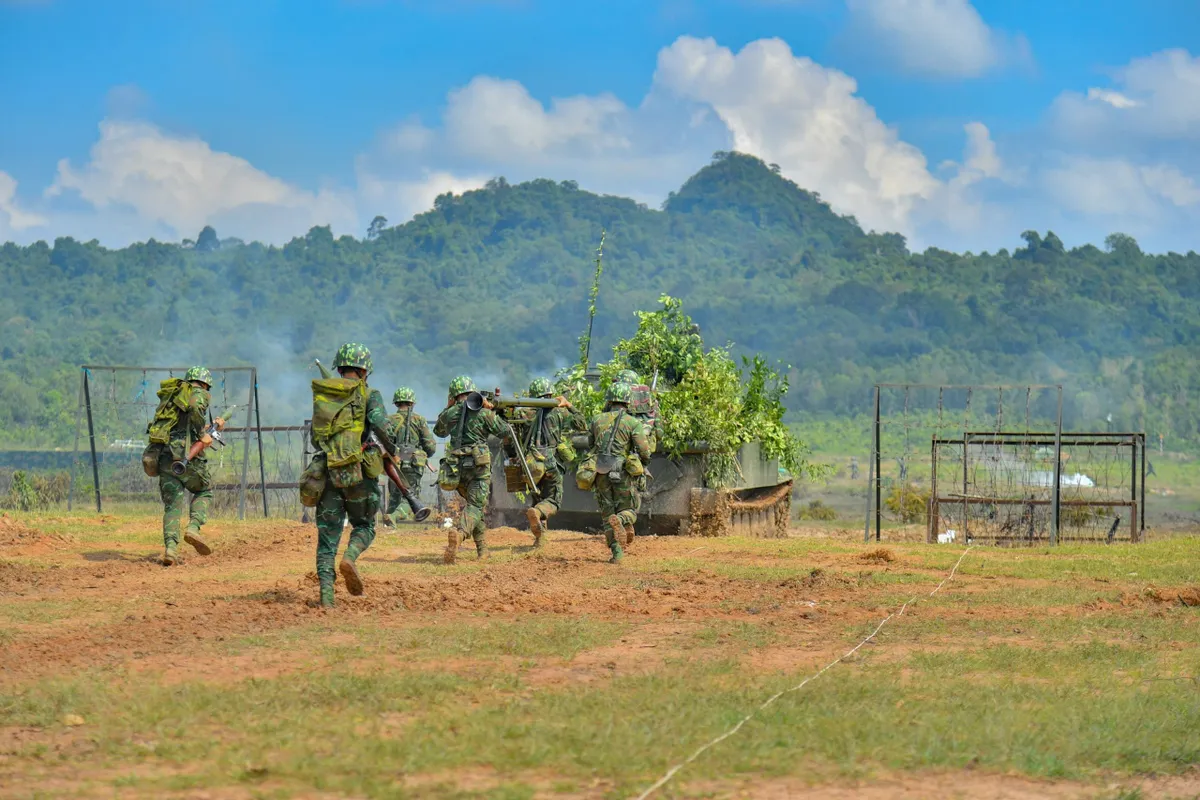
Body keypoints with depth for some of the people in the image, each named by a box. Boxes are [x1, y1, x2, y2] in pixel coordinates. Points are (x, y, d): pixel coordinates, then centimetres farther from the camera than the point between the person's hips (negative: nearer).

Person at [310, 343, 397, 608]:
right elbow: (381, 426, -14)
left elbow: (315, 439, 17)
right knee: (364, 525, 15)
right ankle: (350, 557, -17)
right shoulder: (368, 395, 0)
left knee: (327, 534, 7)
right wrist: (392, 451, 3)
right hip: (359, 472, -3)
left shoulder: (321, 395, 13)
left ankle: (326, 596, -3)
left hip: (328, 473, 3)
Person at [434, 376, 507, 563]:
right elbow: (503, 431, 9)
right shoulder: (483, 412, -2)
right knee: (476, 506, -7)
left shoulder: (450, 413, 6)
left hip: (456, 467, 4)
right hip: (478, 465, -4)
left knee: (474, 503, 21)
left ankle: (482, 548, 20)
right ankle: (460, 533, -37)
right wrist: (492, 411, 23)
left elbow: (439, 431, 27)